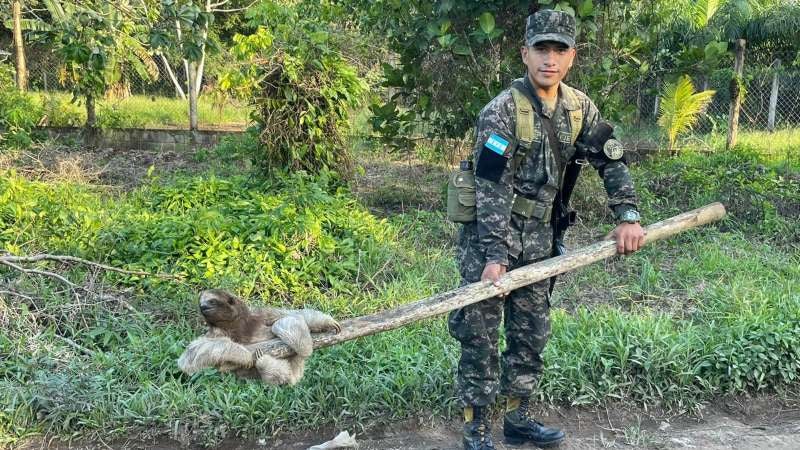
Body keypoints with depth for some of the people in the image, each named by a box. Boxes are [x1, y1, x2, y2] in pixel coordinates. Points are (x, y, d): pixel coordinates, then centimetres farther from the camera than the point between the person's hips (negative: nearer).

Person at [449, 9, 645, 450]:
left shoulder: (579, 107, 3)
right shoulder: (501, 111, -16)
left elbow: (611, 161, 9)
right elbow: (492, 187, -21)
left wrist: (627, 217, -3)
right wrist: (495, 255, -27)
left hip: (537, 236, 6)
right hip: (490, 232, -6)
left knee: (531, 331, 12)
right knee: (481, 333, -2)